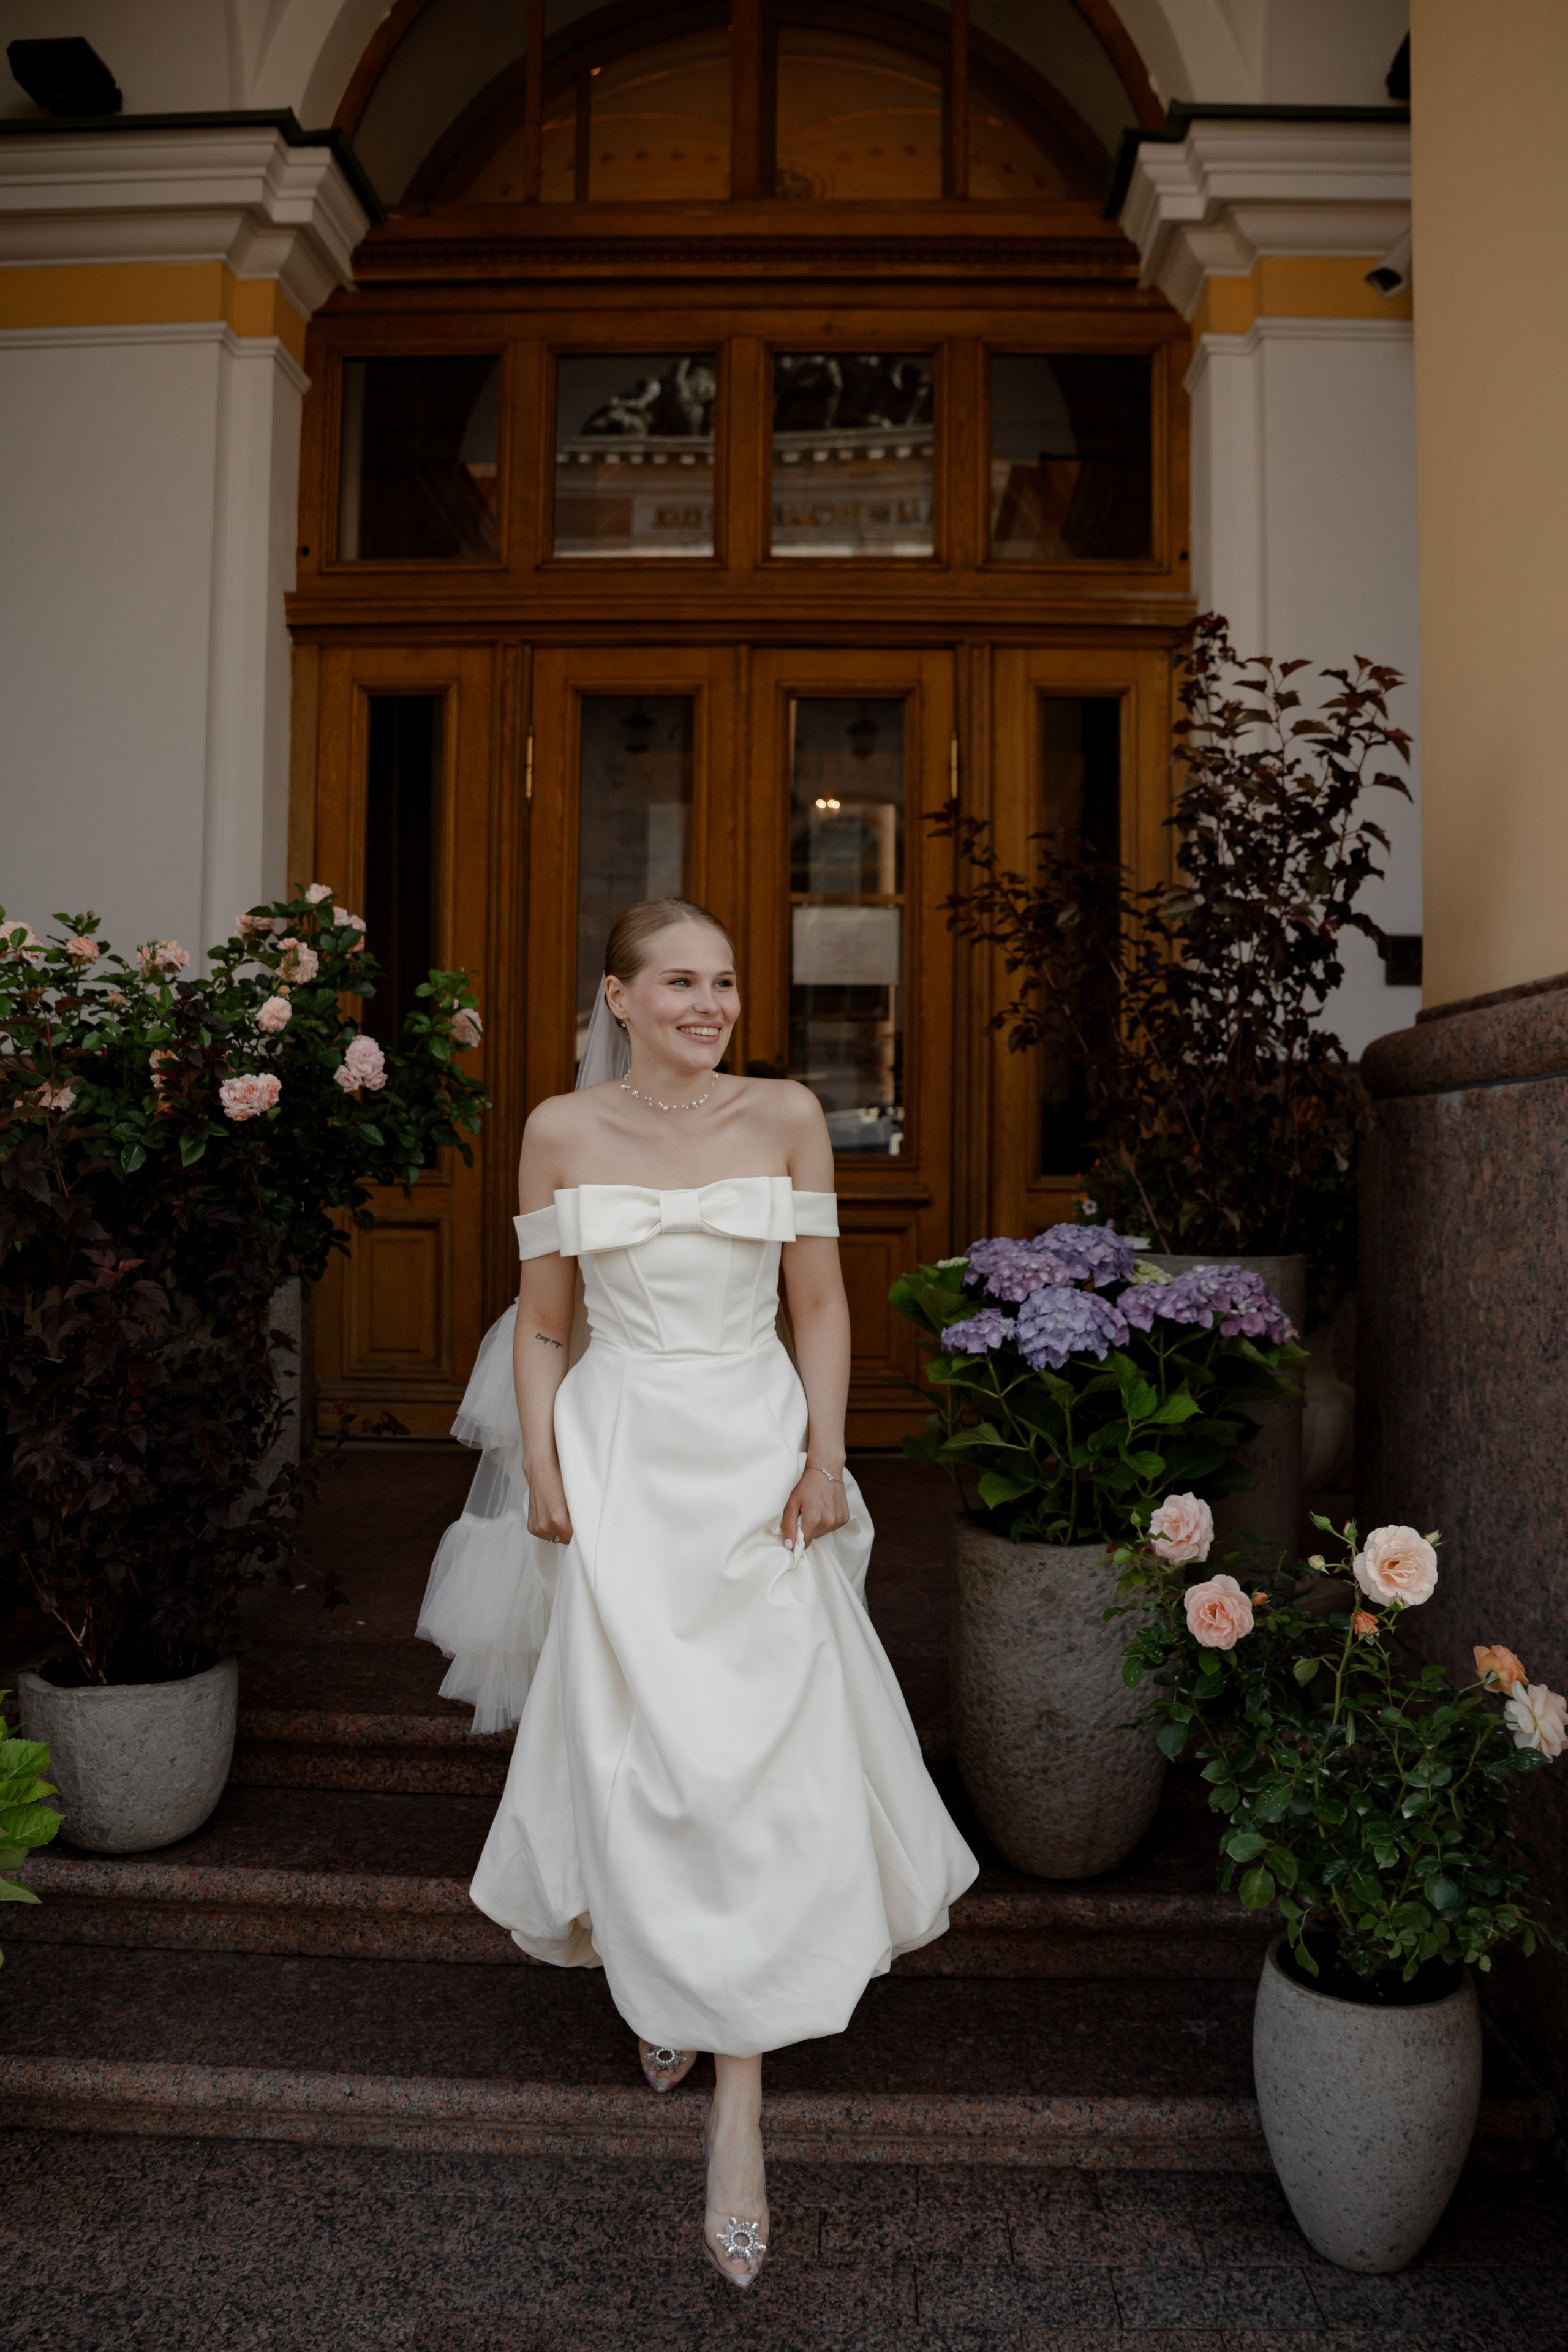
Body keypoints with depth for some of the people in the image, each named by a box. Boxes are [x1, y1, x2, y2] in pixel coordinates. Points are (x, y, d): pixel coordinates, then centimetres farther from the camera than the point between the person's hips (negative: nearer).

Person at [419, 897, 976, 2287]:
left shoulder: (787, 1115, 0)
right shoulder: (564, 1131, 1)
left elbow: (821, 1305, 3)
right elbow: (542, 1324, 6)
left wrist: (824, 1457, -6)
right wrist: (540, 1473, -3)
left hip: (757, 1457, 0)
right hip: (619, 1461, 1)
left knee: (760, 1766, -1)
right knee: (632, 1748, 7)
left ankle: (739, 2113, 11)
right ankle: (658, 1981, 37)